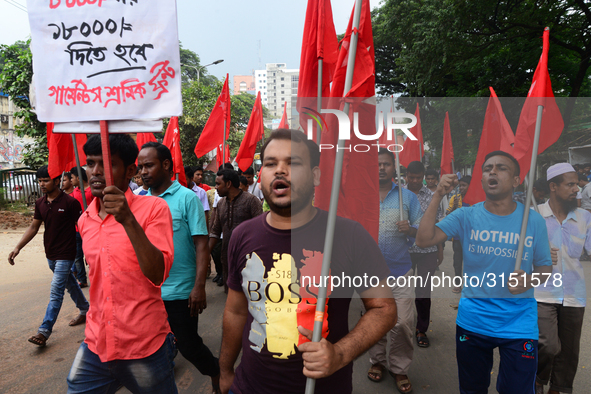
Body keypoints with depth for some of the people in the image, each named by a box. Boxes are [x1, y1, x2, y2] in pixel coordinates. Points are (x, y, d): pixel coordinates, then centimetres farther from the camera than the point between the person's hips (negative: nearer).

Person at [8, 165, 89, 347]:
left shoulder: (70, 202, -15)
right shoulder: (40, 203, 5)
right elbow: (34, 227, 10)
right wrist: (18, 248, 2)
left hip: (65, 254, -7)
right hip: (50, 254, 7)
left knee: (56, 292, -6)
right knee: (70, 284, 19)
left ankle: (44, 331, -2)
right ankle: (85, 311, 37)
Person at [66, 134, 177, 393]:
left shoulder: (153, 208, -13)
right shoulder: (85, 221, 6)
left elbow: (157, 275, -23)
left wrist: (128, 219, -32)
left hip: (145, 348, -5)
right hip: (96, 346, 5)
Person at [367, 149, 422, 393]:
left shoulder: (408, 197, 3)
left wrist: (410, 230, -18)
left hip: (400, 270, -1)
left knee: (403, 323, -2)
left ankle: (399, 368, 20)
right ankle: (377, 360, 34)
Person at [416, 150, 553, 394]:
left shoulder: (534, 220, -4)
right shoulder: (466, 216, -7)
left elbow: (545, 266, 4)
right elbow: (424, 240, -17)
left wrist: (530, 279, -19)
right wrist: (438, 196, -21)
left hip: (519, 326, 0)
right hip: (472, 322, 1)